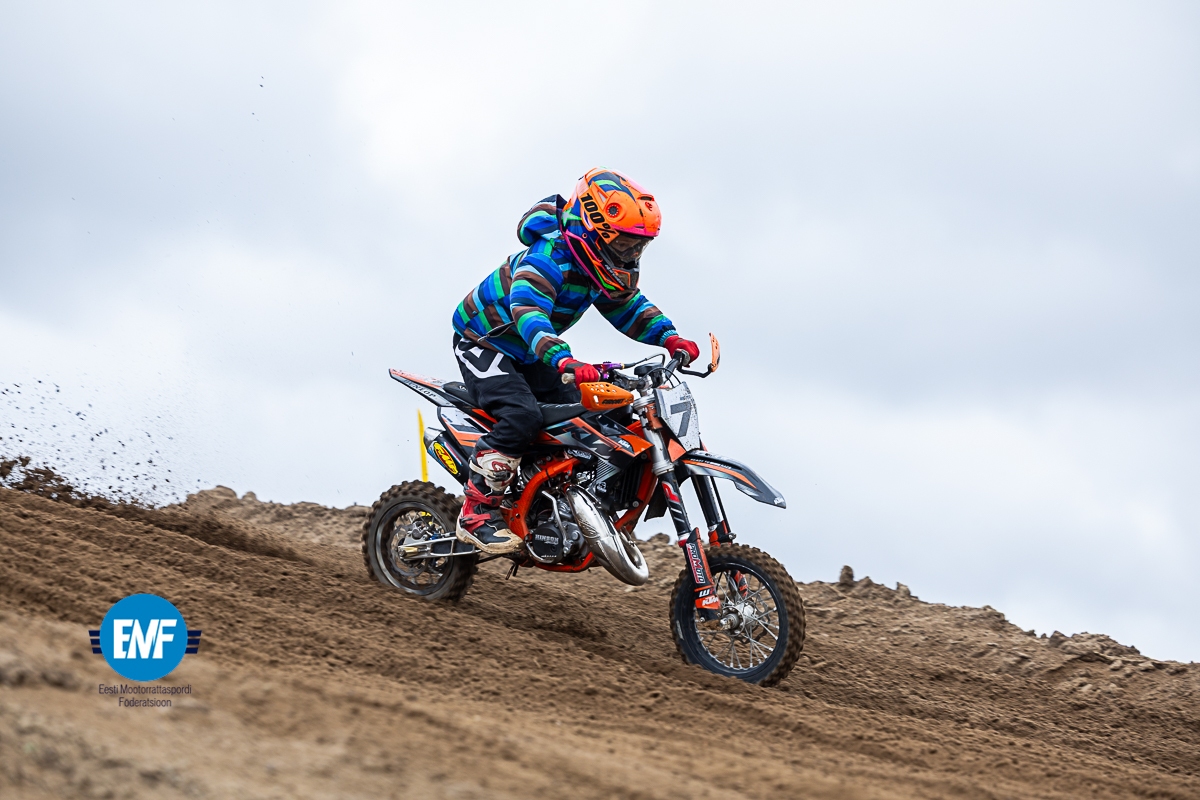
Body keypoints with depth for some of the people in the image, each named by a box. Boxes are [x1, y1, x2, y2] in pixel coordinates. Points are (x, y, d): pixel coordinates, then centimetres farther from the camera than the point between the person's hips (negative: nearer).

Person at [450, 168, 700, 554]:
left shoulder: (603, 263, -4)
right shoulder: (550, 256, -32)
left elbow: (627, 305, 10)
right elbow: (527, 308, -47)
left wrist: (668, 337, -8)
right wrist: (565, 361, -62)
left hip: (528, 355, 9)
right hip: (483, 343, -9)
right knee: (522, 416, -29)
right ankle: (476, 512, -22)